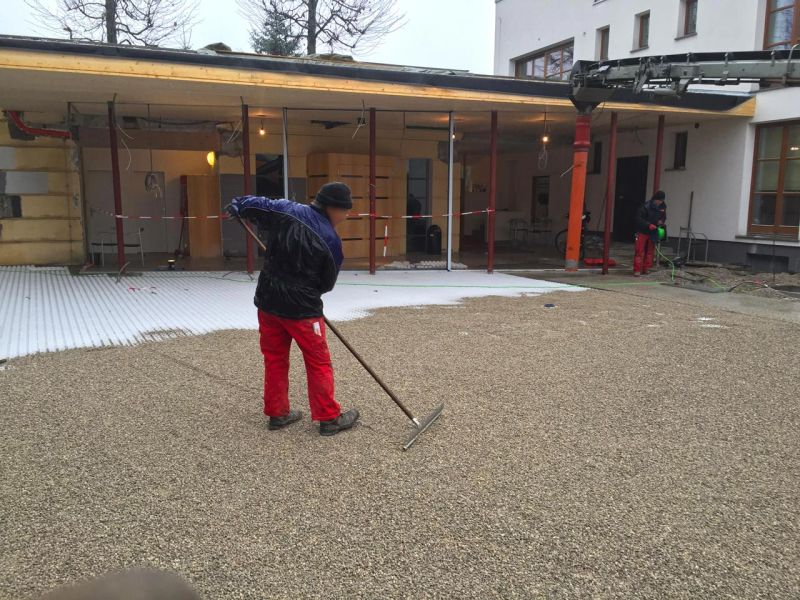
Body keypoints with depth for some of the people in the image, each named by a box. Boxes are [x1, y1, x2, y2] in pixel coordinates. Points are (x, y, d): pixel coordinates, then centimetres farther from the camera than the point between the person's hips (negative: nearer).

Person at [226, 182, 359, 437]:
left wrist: (236, 206, 28)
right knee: (318, 363, 7)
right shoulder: (330, 240, -13)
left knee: (274, 358, 17)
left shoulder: (285, 210, -5)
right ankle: (329, 418, 15)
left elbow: (251, 204, 4)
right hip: (302, 307, -5)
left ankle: (277, 413, 27)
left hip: (268, 300, 6)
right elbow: (328, 283, -2)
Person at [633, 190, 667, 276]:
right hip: (642, 231, -6)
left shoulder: (663, 206, -1)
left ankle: (646, 269, 19)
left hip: (653, 232, 6)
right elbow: (639, 218, -20)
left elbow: (664, 216, 14)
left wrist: (661, 221, -9)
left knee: (650, 251, 10)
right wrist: (648, 225, -30)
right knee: (639, 251, -7)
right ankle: (637, 270, -5)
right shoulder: (646, 206, -20)